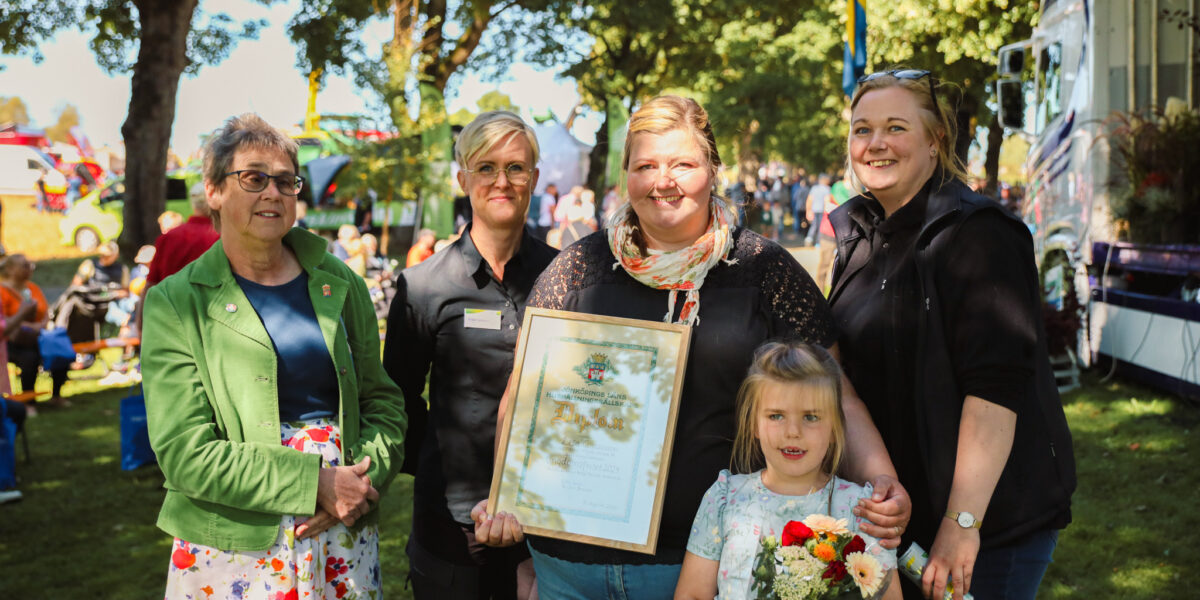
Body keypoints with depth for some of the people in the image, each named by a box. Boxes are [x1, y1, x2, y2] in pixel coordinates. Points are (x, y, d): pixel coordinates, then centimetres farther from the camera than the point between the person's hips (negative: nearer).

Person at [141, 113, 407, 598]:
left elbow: (383, 401, 9)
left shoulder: (340, 285, 6)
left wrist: (361, 481, -10)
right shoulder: (174, 304, -4)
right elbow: (184, 453, -10)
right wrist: (315, 484, -16)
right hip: (234, 549, -2)